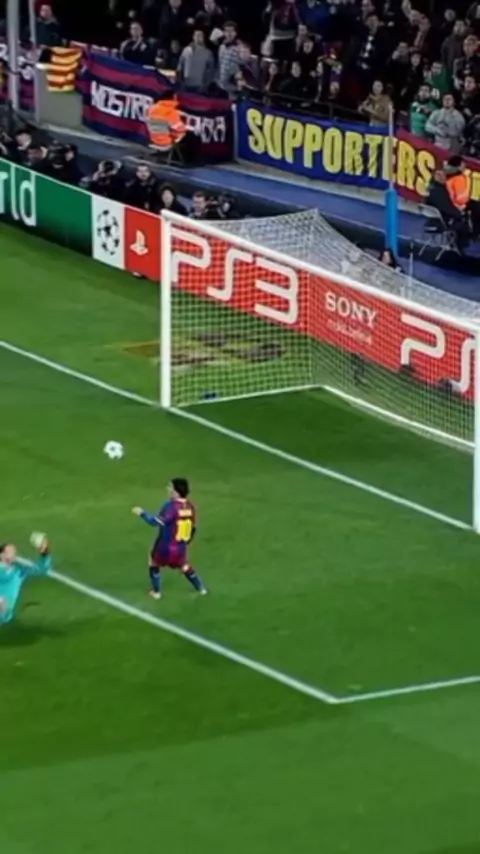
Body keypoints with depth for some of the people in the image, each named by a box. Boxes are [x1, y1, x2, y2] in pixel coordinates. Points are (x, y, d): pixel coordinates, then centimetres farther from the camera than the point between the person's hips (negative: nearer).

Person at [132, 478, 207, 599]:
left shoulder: (171, 506, -25)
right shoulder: (190, 507, -2)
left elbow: (156, 522, -30)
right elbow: (192, 528, 9)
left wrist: (142, 513, -20)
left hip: (166, 547, -6)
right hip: (181, 547, 6)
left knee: (154, 563, 21)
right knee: (185, 566, 29)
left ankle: (156, 592, 28)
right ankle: (201, 588, 39)